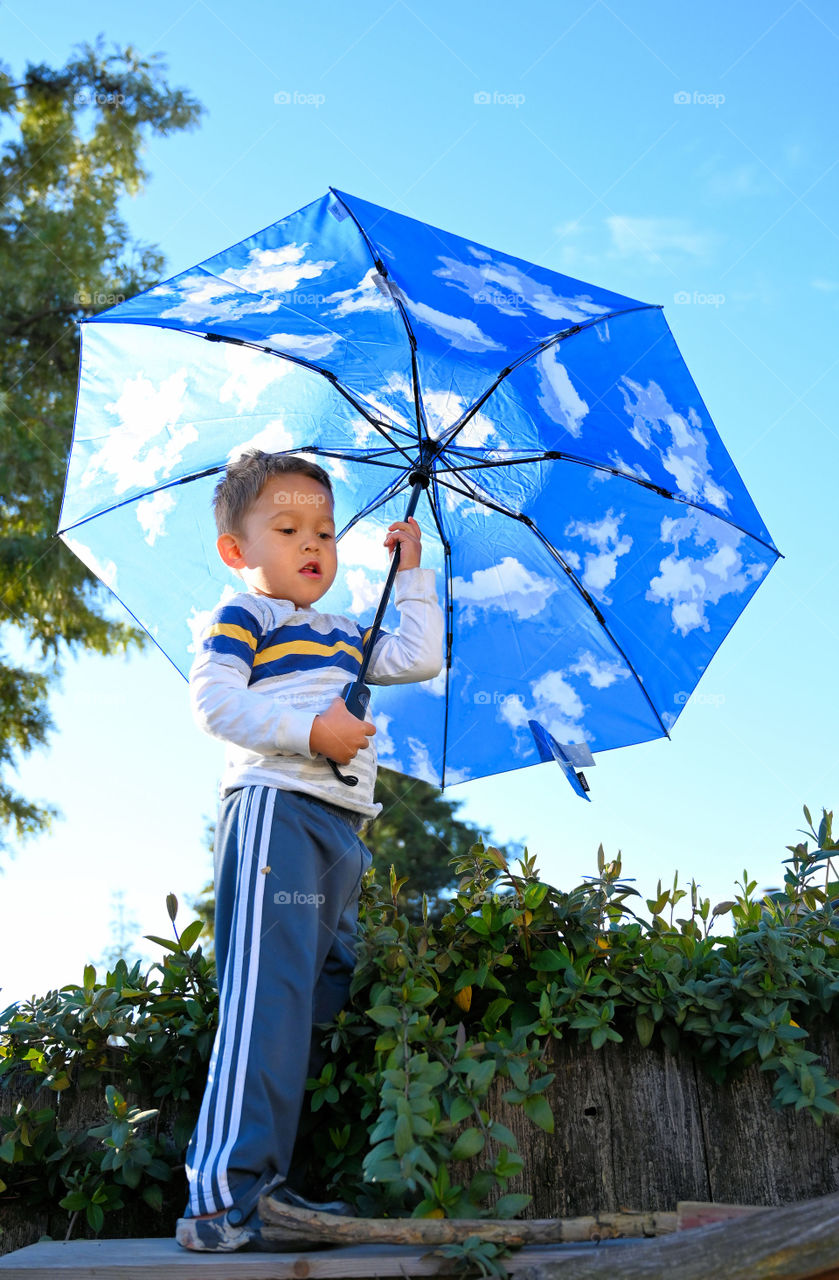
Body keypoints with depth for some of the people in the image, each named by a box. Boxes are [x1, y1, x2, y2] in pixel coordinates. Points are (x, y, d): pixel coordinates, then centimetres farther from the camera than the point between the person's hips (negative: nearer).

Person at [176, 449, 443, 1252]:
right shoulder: (240, 617, 4)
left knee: (326, 993, 4)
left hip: (339, 825, 9)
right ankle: (224, 1198, -19)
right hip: (273, 809, -8)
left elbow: (419, 658, 26)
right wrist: (310, 730, -19)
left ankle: (266, 1185, 8)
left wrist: (413, 574, 27)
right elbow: (213, 699, -11)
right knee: (268, 996, -18)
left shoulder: (344, 637, 28)